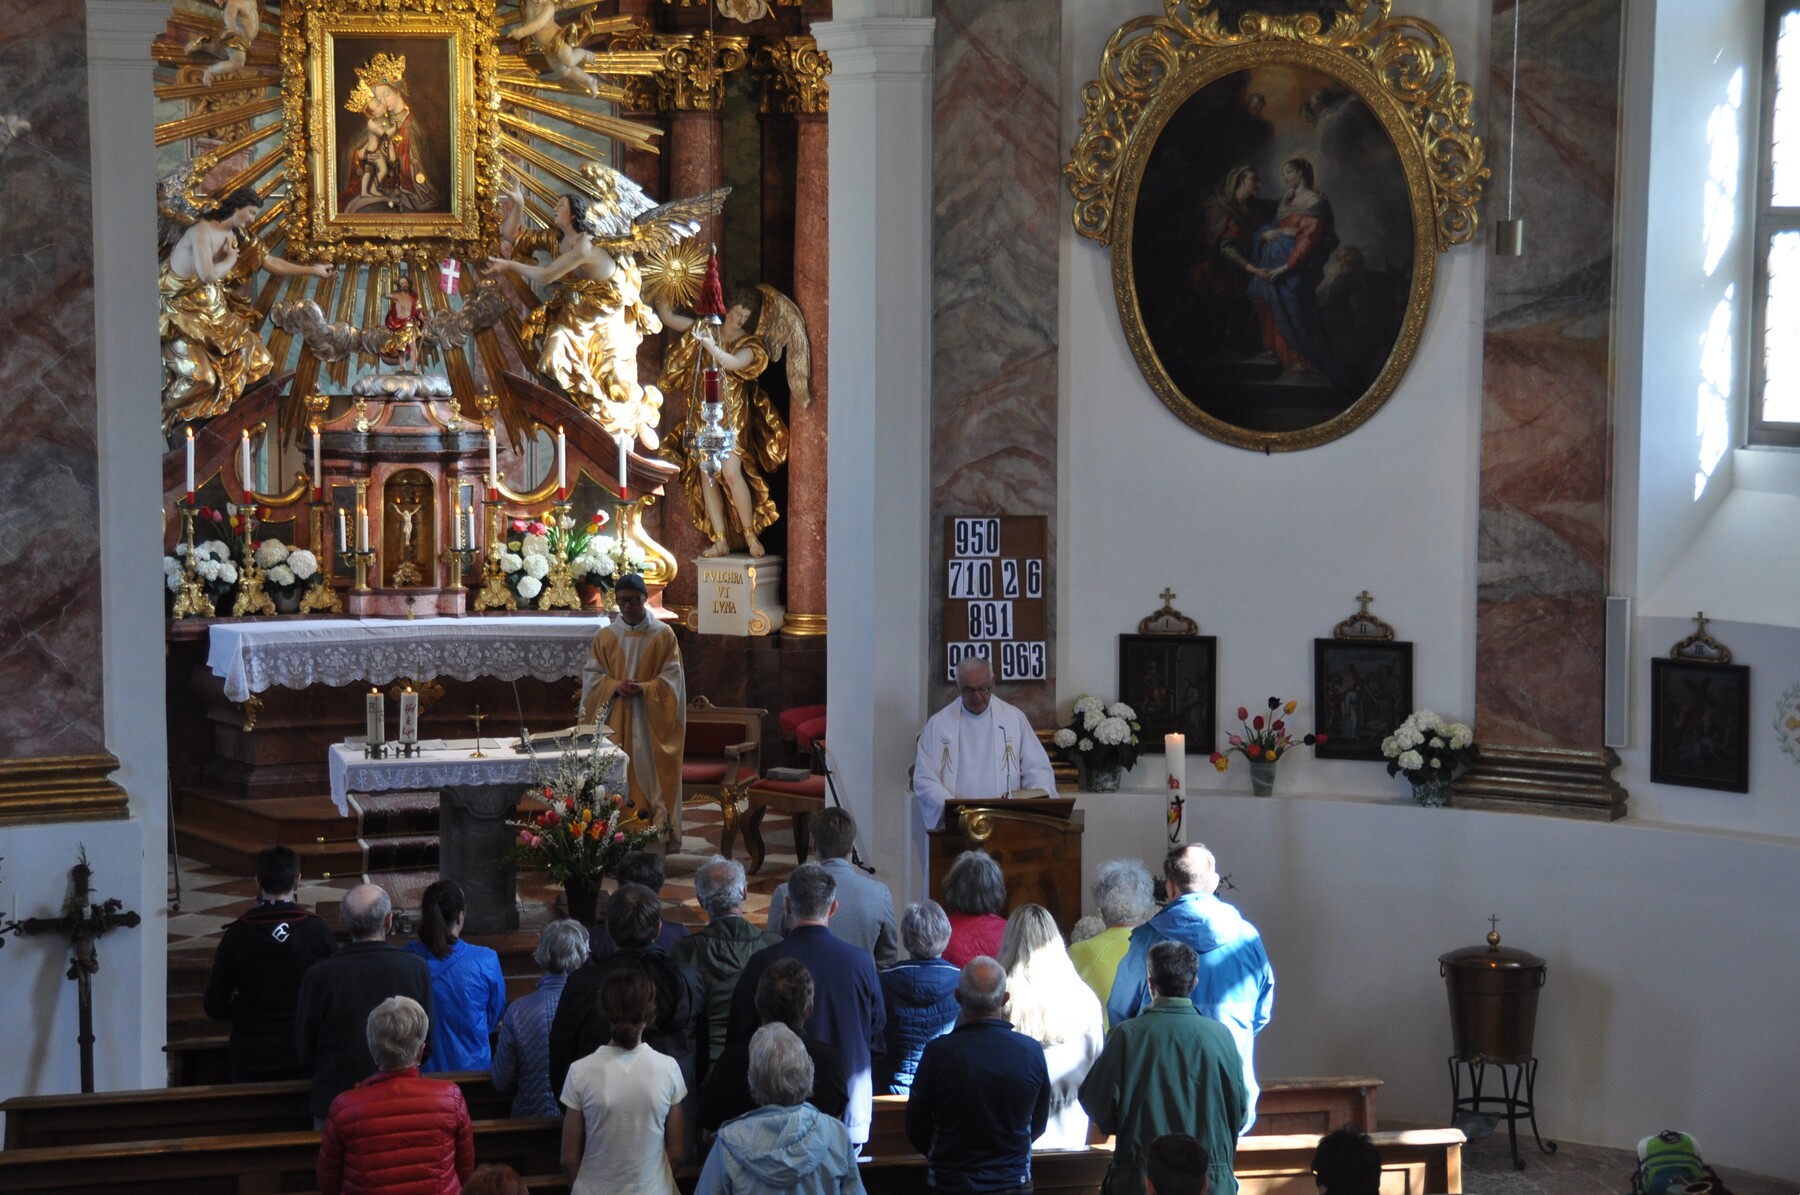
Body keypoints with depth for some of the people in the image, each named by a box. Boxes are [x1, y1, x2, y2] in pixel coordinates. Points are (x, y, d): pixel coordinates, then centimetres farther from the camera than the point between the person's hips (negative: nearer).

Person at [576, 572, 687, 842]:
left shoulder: (663, 635, 1)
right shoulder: (605, 636, 7)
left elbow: (672, 678, -2)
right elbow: (591, 676, 6)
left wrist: (643, 689, -17)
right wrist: (615, 686, -13)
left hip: (652, 720, -2)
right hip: (614, 720, 2)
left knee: (652, 773, -5)